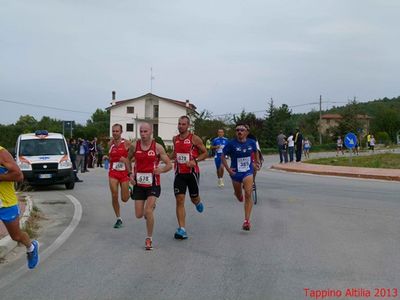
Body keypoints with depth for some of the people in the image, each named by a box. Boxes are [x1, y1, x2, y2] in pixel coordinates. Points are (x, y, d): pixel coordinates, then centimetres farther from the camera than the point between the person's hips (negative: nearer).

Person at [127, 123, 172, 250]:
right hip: (138, 183, 3)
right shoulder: (134, 146, -1)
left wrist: (161, 170, -24)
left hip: (153, 183, -3)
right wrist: (130, 173, 3)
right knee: (139, 215, 5)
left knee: (148, 211, -16)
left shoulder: (157, 147, -7)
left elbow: (169, 165, -3)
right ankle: (151, 206, 42)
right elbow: (128, 159, 18)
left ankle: (149, 238, 4)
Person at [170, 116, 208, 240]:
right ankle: (182, 229, -7)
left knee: (194, 198, 12)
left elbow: (205, 153, -3)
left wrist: (195, 161, -17)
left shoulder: (194, 139, -8)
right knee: (179, 200, -8)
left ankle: (198, 203, 53)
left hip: (192, 172, -3)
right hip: (179, 173, 3)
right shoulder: (175, 139, 6)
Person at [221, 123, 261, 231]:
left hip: (248, 172, 0)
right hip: (235, 173, 0)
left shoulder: (251, 142, -5)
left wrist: (257, 162, 13)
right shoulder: (231, 143, -14)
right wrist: (228, 169, -12)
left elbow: (255, 152, 17)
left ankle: (247, 220, -14)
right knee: (239, 197, 18)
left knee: (248, 195, -17)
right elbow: (223, 156, -4)